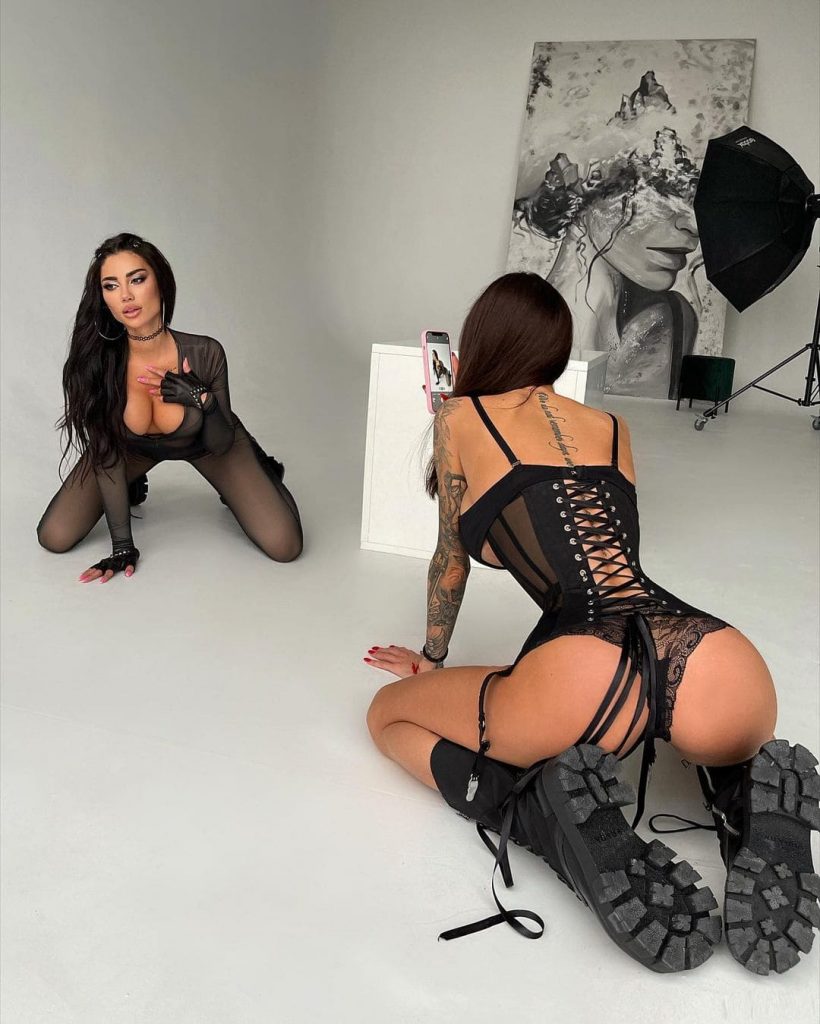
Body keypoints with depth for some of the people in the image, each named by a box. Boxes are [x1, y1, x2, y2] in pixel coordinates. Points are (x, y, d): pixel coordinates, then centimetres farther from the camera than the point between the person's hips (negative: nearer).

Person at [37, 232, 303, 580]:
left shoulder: (205, 353, -31)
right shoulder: (94, 361, -29)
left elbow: (220, 445, -17)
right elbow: (107, 452, -20)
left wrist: (204, 399, -38)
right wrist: (122, 546, -21)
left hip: (202, 442, -1)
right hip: (133, 446, 2)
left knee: (284, 547, -14)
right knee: (54, 538, -7)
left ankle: (257, 470, 18)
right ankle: (131, 488, 22)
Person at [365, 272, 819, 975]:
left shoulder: (459, 420, 17)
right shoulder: (614, 430, 26)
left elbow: (453, 560, 29)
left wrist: (434, 658, 45)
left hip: (583, 679, -5)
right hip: (727, 673, 5)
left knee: (389, 715, 22)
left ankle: (554, 815, -4)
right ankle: (753, 796, 8)